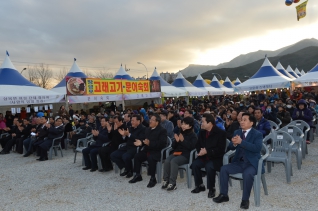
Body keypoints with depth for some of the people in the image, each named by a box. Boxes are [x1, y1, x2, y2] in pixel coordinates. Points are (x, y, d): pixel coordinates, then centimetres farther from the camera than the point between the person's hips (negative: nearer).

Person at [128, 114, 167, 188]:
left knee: (151, 158, -35)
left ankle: (153, 178, -17)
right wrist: (141, 143, -8)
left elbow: (162, 143, -20)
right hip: (147, 150, 7)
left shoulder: (162, 130, -9)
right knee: (137, 156, -16)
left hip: (157, 151, -7)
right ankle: (138, 175, 2)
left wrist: (150, 143, -28)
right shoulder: (147, 129, 14)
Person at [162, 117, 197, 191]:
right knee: (167, 160, -23)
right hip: (177, 153, 6)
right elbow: (173, 146, 18)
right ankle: (166, 180, -15)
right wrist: (176, 141, -3)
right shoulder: (180, 133, 19)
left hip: (186, 155, -6)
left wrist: (183, 140, -19)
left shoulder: (193, 136, 2)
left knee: (173, 161, -31)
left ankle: (172, 183, -27)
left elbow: (191, 147, -15)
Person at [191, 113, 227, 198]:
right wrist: (200, 150, -12)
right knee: (195, 164, -20)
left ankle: (211, 188, -10)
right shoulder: (202, 132, 6)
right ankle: (200, 185, 1)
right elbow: (198, 144, 13)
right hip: (204, 156, 6)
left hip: (216, 157, -5)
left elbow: (221, 149, -17)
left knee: (209, 166, -33)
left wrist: (207, 151, -25)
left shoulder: (221, 133, -12)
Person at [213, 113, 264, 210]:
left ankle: (245, 199, -15)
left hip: (252, 163, -5)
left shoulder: (257, 134, -6)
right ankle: (224, 195, -1)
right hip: (239, 162, 5)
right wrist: (234, 143, -19)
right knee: (224, 169, -15)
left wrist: (241, 142, -31)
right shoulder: (237, 132, 10)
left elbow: (257, 148, -24)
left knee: (247, 173, -35)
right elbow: (230, 147, 7)